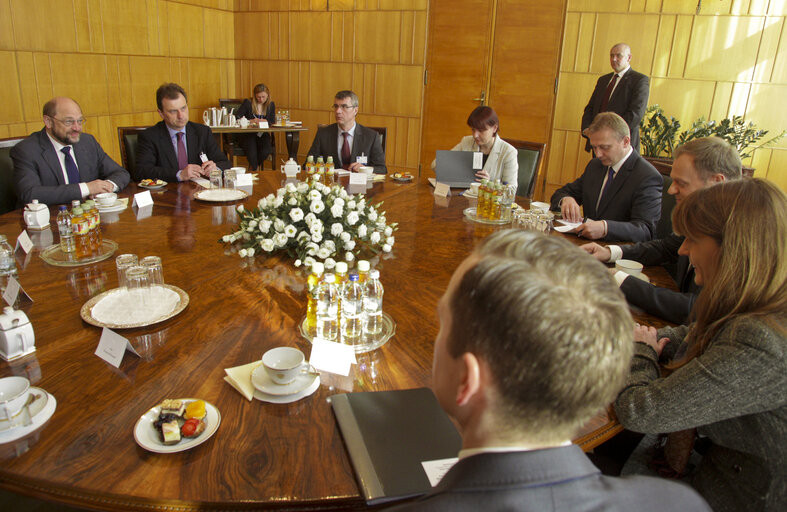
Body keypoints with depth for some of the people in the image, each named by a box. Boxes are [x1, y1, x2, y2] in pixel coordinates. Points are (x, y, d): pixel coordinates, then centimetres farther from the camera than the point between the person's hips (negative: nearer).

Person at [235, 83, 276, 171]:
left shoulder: (271, 105, 9)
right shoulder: (247, 103, -2)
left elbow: (272, 122, 7)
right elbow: (236, 118, -8)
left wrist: (265, 121, -16)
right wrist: (250, 121, -23)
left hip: (262, 134, 3)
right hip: (247, 134, -3)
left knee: (266, 152, -28)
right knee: (252, 153, -32)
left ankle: (252, 168, 3)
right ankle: (254, 170, 0)